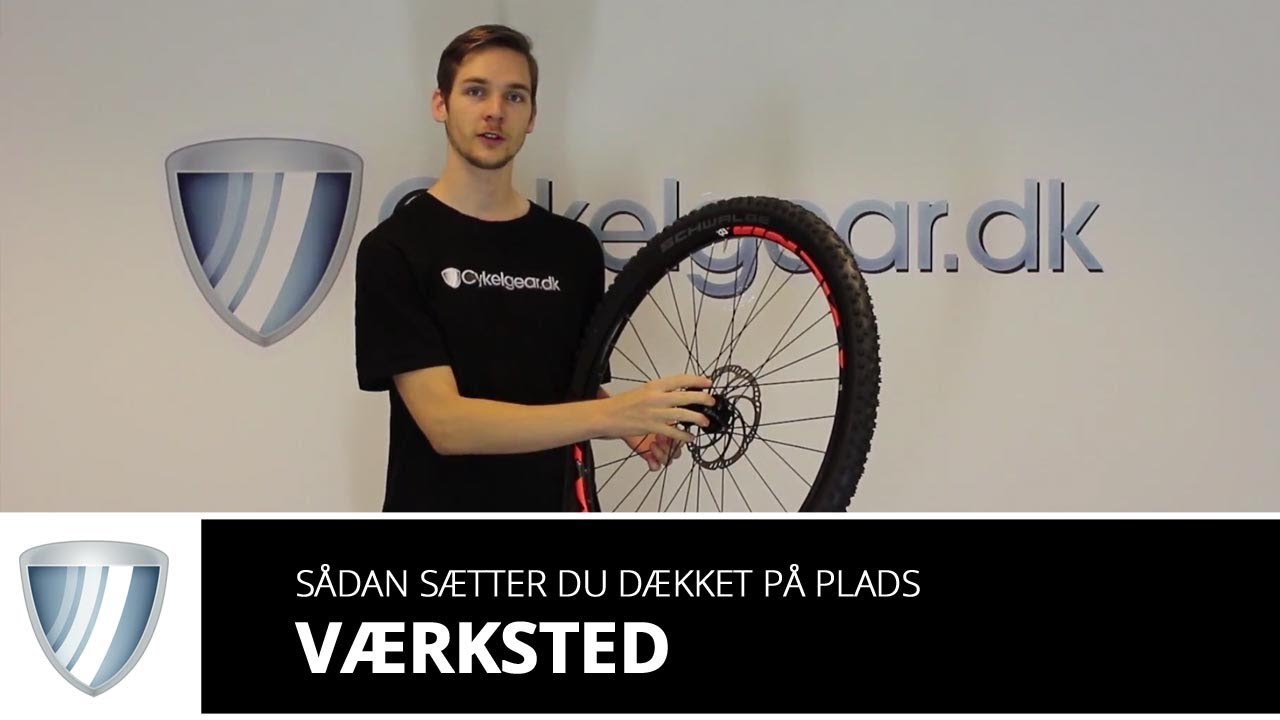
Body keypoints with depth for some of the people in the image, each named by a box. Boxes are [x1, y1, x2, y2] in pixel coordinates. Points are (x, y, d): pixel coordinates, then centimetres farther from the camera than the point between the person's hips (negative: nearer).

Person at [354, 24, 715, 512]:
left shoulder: (574, 248, 5)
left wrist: (631, 424, -9)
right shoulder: (396, 248, -10)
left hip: (549, 508, 4)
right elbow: (446, 423, -19)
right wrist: (611, 414, -28)